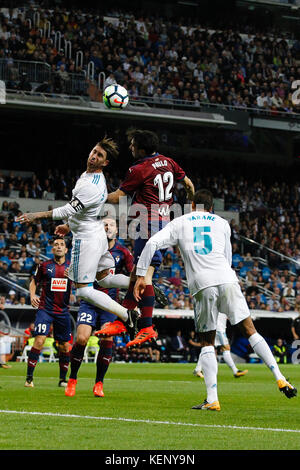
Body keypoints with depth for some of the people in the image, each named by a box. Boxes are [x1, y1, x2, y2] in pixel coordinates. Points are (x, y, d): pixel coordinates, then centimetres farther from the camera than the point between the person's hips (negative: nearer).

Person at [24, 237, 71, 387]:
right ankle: (29, 378, -11)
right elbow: (34, 282, 14)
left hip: (63, 311, 3)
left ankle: (62, 379, 21)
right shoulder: (45, 266, 3)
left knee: (65, 346, 5)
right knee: (39, 341, -17)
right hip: (45, 309, -3)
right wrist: (32, 295, -4)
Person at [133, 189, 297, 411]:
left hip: (202, 285, -1)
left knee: (207, 343, 7)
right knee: (249, 330, 6)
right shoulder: (222, 223, 22)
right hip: (227, 280, 1)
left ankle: (212, 399, -3)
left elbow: (152, 243, 7)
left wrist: (141, 275, 9)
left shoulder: (180, 223, 18)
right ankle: (280, 378, -6)